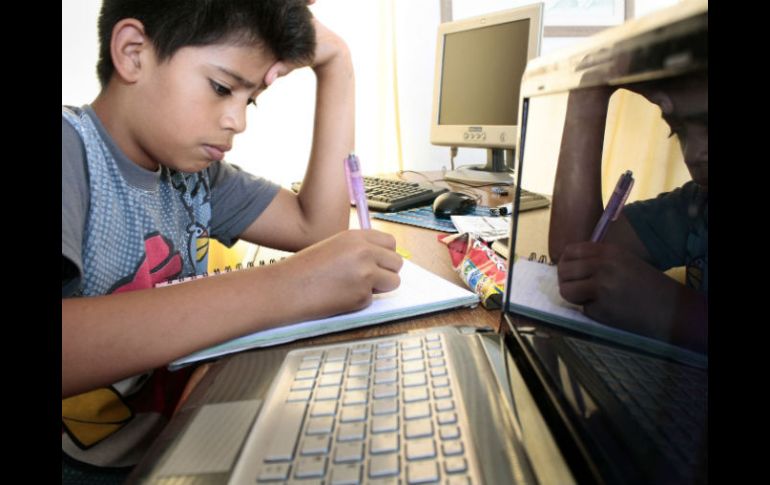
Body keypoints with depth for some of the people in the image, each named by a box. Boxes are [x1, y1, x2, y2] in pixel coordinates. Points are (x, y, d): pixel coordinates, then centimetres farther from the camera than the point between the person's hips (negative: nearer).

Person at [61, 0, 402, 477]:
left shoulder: (190, 164, 2)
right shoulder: (74, 152, -19)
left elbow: (316, 227, -4)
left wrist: (336, 67, -5)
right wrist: (281, 289, -36)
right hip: (91, 465, -5)